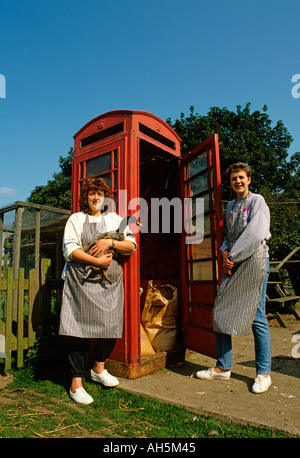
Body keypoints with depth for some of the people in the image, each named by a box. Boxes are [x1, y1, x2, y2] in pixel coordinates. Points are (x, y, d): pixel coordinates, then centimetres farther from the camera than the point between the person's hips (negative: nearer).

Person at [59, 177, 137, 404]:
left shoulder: (115, 219, 15)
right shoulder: (76, 219, 9)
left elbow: (132, 245, 6)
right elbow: (70, 250, -4)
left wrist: (110, 242, -11)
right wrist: (97, 261, -13)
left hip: (110, 280, 3)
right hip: (82, 281, -2)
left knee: (110, 324, 4)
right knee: (81, 327, -5)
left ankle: (99, 369, 30)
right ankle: (76, 383, 8)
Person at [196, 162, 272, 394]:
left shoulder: (257, 200, 2)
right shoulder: (230, 206, 21)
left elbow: (256, 234, -10)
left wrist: (233, 257, -10)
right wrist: (225, 252, 2)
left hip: (254, 261, -6)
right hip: (232, 264, 6)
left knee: (256, 316, -4)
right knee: (221, 312, 2)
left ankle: (263, 373, 11)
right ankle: (223, 367, 14)